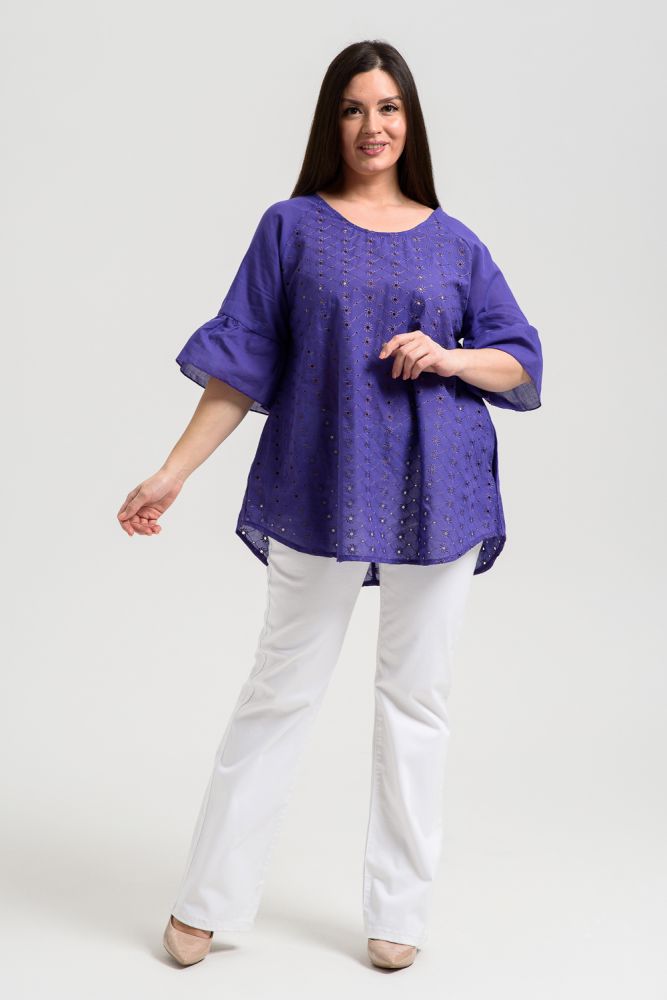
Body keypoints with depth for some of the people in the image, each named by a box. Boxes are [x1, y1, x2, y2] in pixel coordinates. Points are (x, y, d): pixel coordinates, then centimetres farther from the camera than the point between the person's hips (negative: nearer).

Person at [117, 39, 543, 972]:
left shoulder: (454, 245, 10)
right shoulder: (292, 227, 5)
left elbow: (521, 362, 10)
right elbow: (241, 364, 3)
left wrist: (450, 356, -10)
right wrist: (173, 472, -4)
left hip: (434, 494, 2)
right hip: (321, 491, -2)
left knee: (417, 701, 7)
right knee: (280, 691, 4)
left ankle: (399, 912, 21)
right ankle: (206, 902, 18)